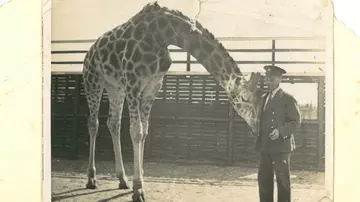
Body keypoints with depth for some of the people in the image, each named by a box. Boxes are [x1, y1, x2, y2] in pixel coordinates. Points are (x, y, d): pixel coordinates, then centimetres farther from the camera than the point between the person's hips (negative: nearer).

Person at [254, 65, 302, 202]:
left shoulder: (287, 99, -5)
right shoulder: (264, 98, 16)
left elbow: (296, 121, -9)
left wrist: (280, 131, -23)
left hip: (281, 146, -6)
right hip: (265, 146, 7)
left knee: (283, 180, -1)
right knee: (263, 179, 9)